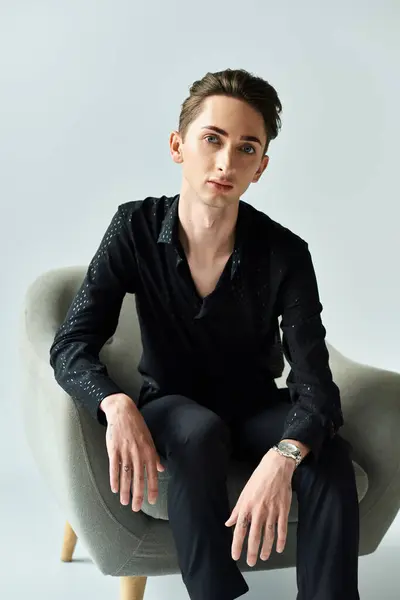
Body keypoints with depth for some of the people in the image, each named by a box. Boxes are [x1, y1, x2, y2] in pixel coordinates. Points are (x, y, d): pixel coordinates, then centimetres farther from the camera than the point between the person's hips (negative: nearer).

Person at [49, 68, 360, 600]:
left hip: (257, 410, 1)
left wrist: (282, 458, -47)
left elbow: (315, 385, -25)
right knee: (199, 432, -36)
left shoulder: (285, 255, -18)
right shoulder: (136, 230, -15)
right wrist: (117, 404, -41)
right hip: (171, 409, 0)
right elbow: (71, 346, -18)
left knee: (330, 456, -31)